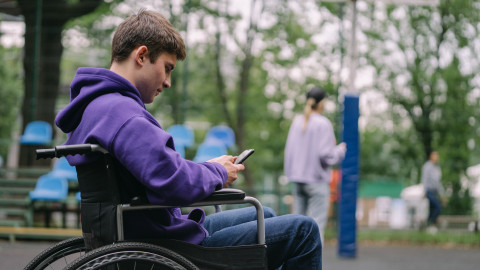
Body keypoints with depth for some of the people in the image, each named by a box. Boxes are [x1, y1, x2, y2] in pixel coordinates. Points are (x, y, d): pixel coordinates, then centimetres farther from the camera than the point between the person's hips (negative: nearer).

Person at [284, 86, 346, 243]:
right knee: (317, 224, -4)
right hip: (317, 180, -6)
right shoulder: (323, 124, -11)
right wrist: (341, 150, 3)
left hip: (298, 179, 6)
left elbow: (289, 150, 9)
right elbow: (326, 155, -14)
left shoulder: (297, 121, 6)